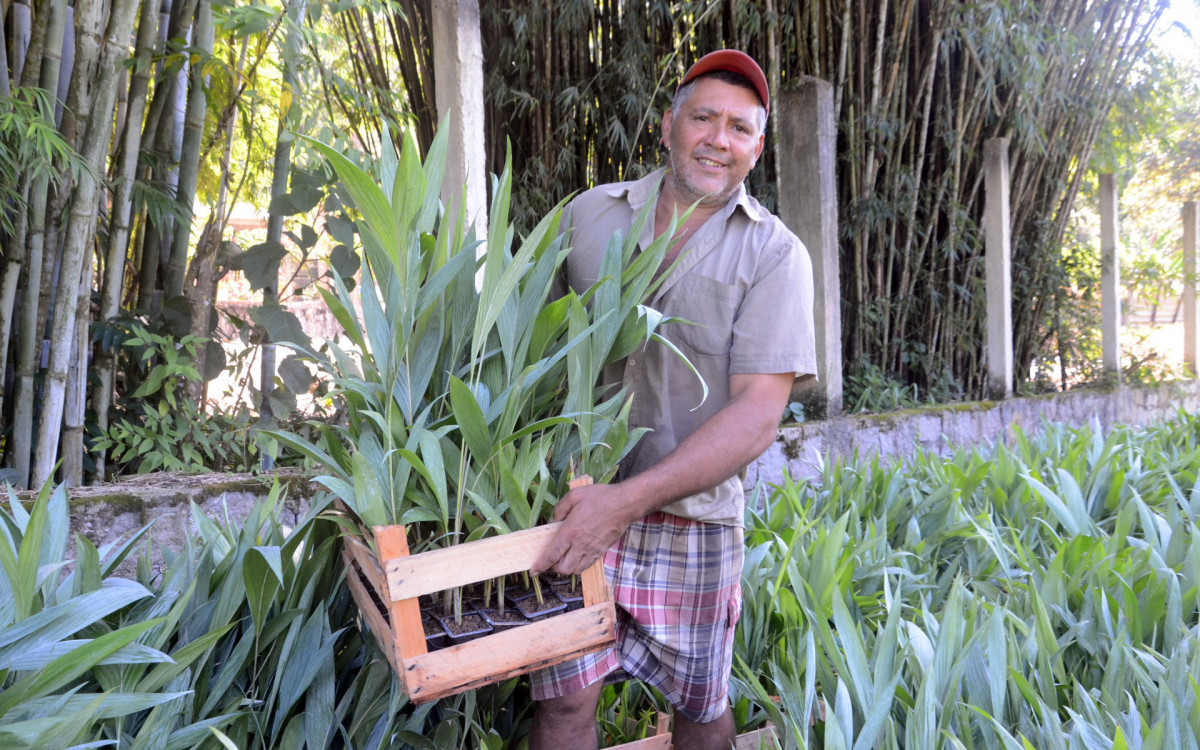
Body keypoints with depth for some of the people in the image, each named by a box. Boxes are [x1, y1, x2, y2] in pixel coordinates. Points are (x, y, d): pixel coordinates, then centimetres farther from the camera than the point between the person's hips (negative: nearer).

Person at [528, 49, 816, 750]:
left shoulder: (775, 253, -7)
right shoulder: (590, 213, 2)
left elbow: (758, 413, -16)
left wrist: (630, 498, -26)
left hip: (694, 515, 0)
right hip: (576, 501, 1)